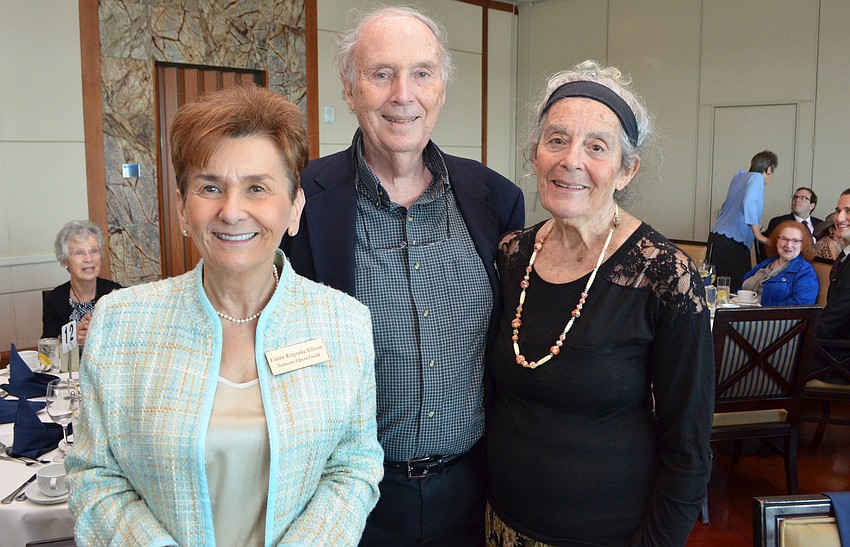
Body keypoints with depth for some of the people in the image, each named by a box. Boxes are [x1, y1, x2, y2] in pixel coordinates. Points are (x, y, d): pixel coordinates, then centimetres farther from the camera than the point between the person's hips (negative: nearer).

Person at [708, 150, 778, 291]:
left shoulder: (738, 176, 18)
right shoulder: (757, 178, -4)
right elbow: (748, 203, -21)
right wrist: (758, 234, -17)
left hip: (716, 236, 8)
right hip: (733, 241, -8)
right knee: (737, 288, -9)